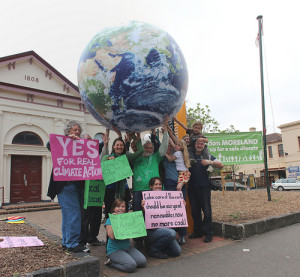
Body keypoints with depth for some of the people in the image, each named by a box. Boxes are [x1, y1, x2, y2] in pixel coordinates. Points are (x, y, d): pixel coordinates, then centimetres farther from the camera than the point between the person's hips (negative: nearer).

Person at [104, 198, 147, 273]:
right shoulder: (110, 220, -7)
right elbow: (111, 236, -19)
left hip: (128, 247, 6)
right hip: (115, 249, -6)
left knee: (143, 262, -11)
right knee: (131, 266, -24)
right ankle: (111, 262, 0)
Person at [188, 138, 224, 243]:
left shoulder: (207, 156, 5)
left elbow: (221, 165, -5)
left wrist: (210, 162, -21)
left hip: (204, 186, -2)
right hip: (192, 187, 3)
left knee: (207, 210, -2)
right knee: (195, 210, 11)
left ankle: (208, 234, 9)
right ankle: (197, 231, 25)